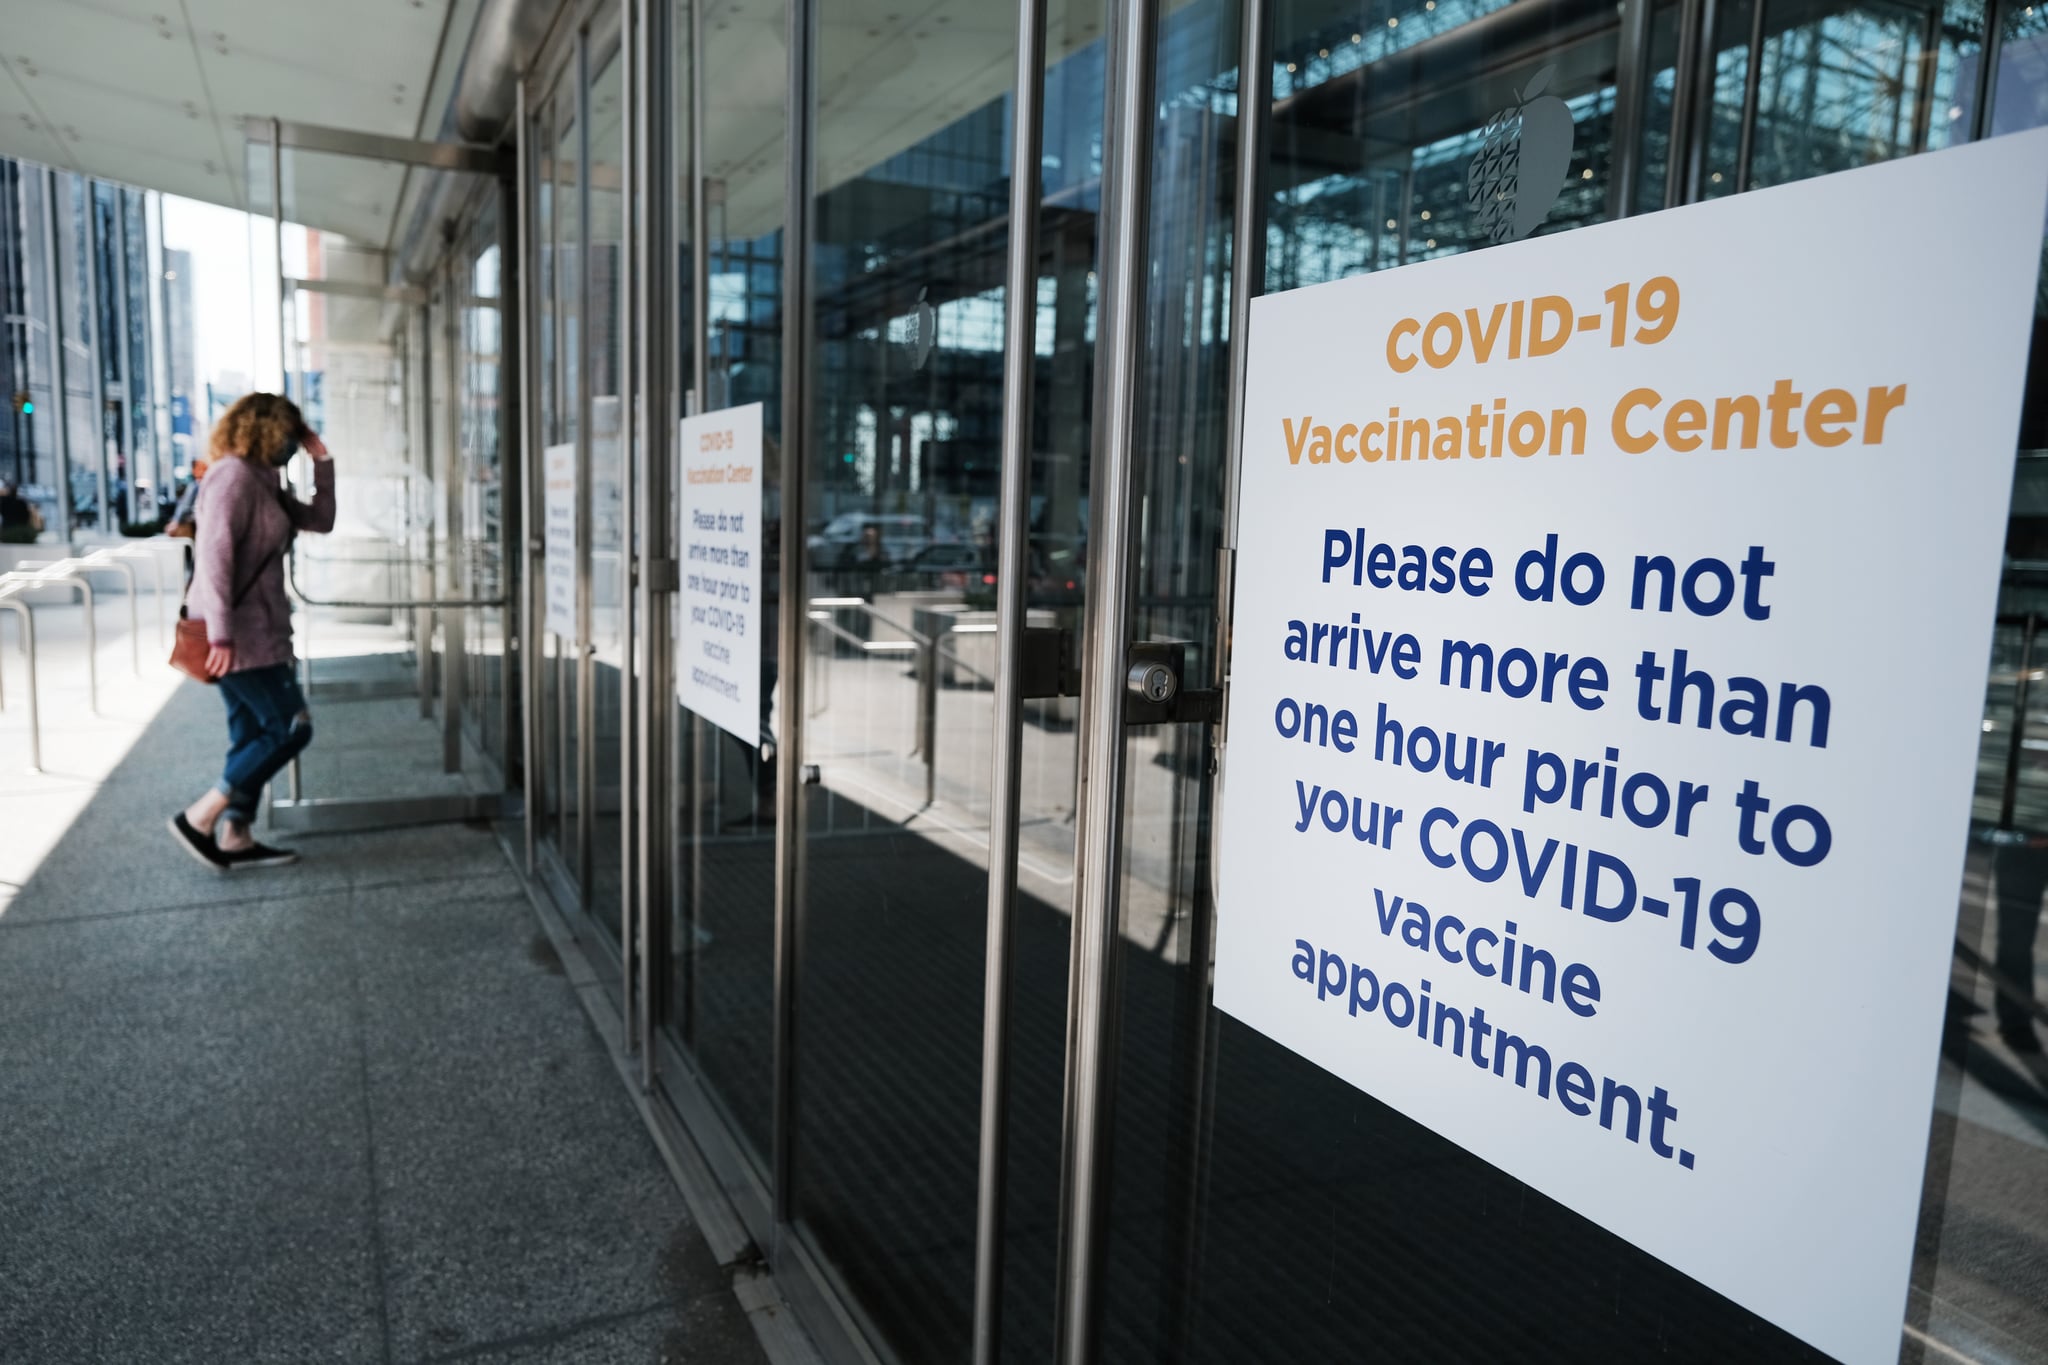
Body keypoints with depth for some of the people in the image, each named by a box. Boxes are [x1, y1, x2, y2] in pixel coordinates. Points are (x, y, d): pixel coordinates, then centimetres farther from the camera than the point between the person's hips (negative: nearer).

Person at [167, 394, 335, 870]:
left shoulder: (263, 481, 15)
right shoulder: (234, 475, -13)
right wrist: (220, 633, -28)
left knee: (253, 735, 12)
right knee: (290, 728, -7)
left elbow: (321, 520, 21)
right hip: (240, 633, -10)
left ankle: (235, 838, 18)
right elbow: (214, 554, -22)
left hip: (253, 630, 10)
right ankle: (199, 818, -1)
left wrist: (322, 461, 12)